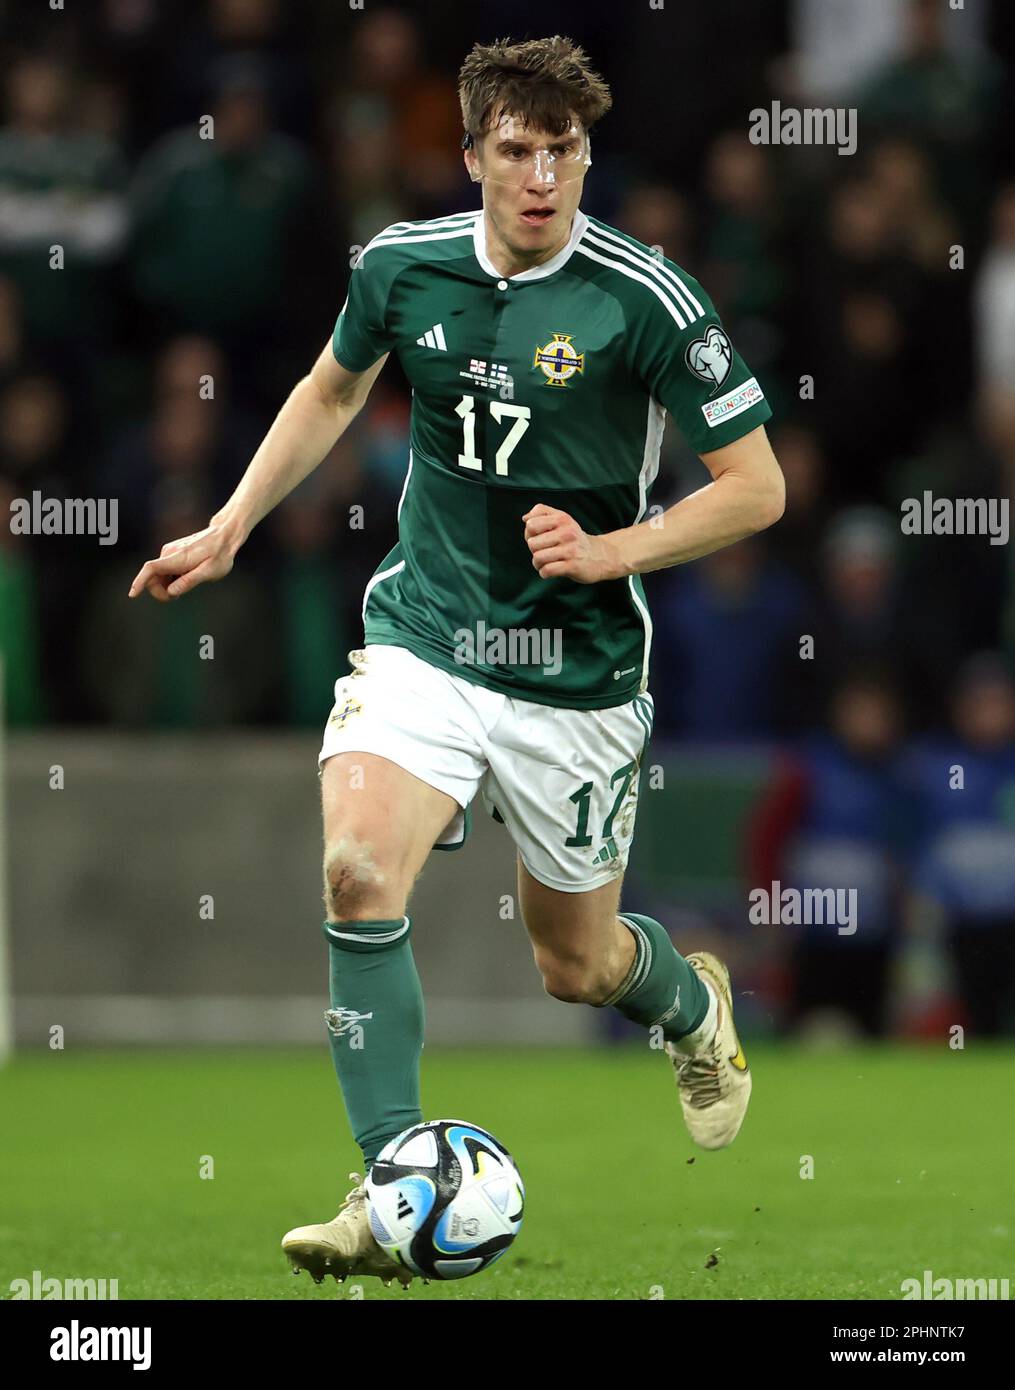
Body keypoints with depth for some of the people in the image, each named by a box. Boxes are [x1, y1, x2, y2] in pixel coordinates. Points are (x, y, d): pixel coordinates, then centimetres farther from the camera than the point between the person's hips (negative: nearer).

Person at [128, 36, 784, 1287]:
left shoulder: (646, 301, -15)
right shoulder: (403, 265, -4)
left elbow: (756, 488, -8)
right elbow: (333, 388, 19)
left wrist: (611, 550, -19)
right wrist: (230, 527, 16)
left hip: (576, 671, -2)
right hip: (424, 638, 2)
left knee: (575, 965, 11)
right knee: (358, 868, -24)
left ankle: (695, 1007, 49)